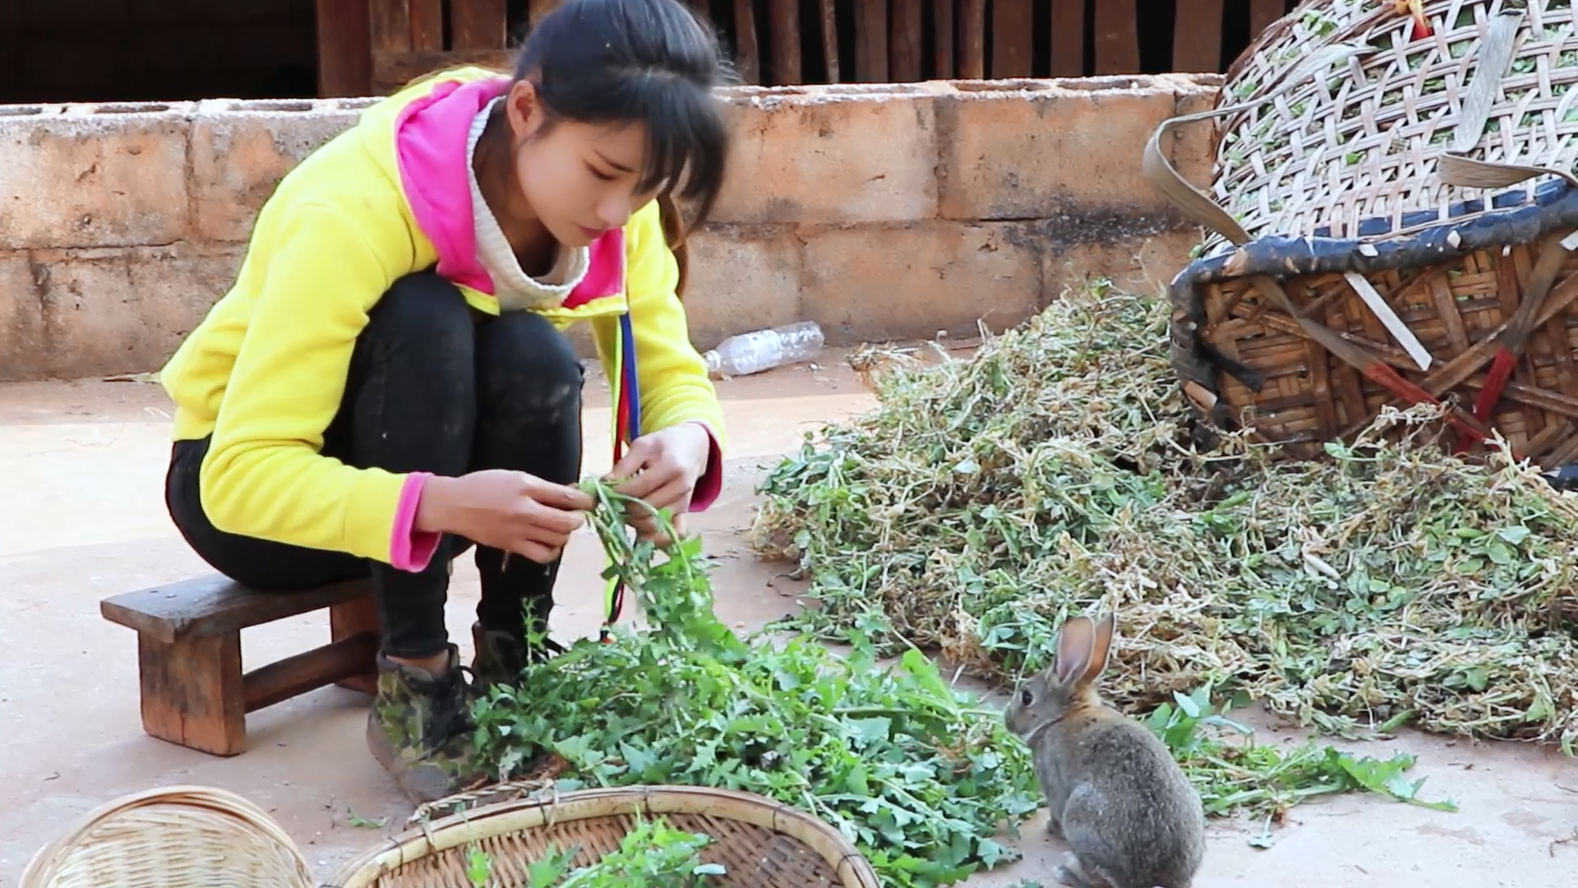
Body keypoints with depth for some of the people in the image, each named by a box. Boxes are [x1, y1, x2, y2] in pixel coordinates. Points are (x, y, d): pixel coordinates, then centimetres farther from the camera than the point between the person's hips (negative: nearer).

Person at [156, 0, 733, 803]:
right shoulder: (356, 209, -34)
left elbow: (671, 368, -13)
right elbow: (244, 475, -36)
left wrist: (686, 437, -37)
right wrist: (440, 505, -51)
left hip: (433, 467, 4)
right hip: (244, 483, -4)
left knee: (535, 359, -29)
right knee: (423, 323, -34)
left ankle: (513, 664, -11)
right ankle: (413, 683, -23)